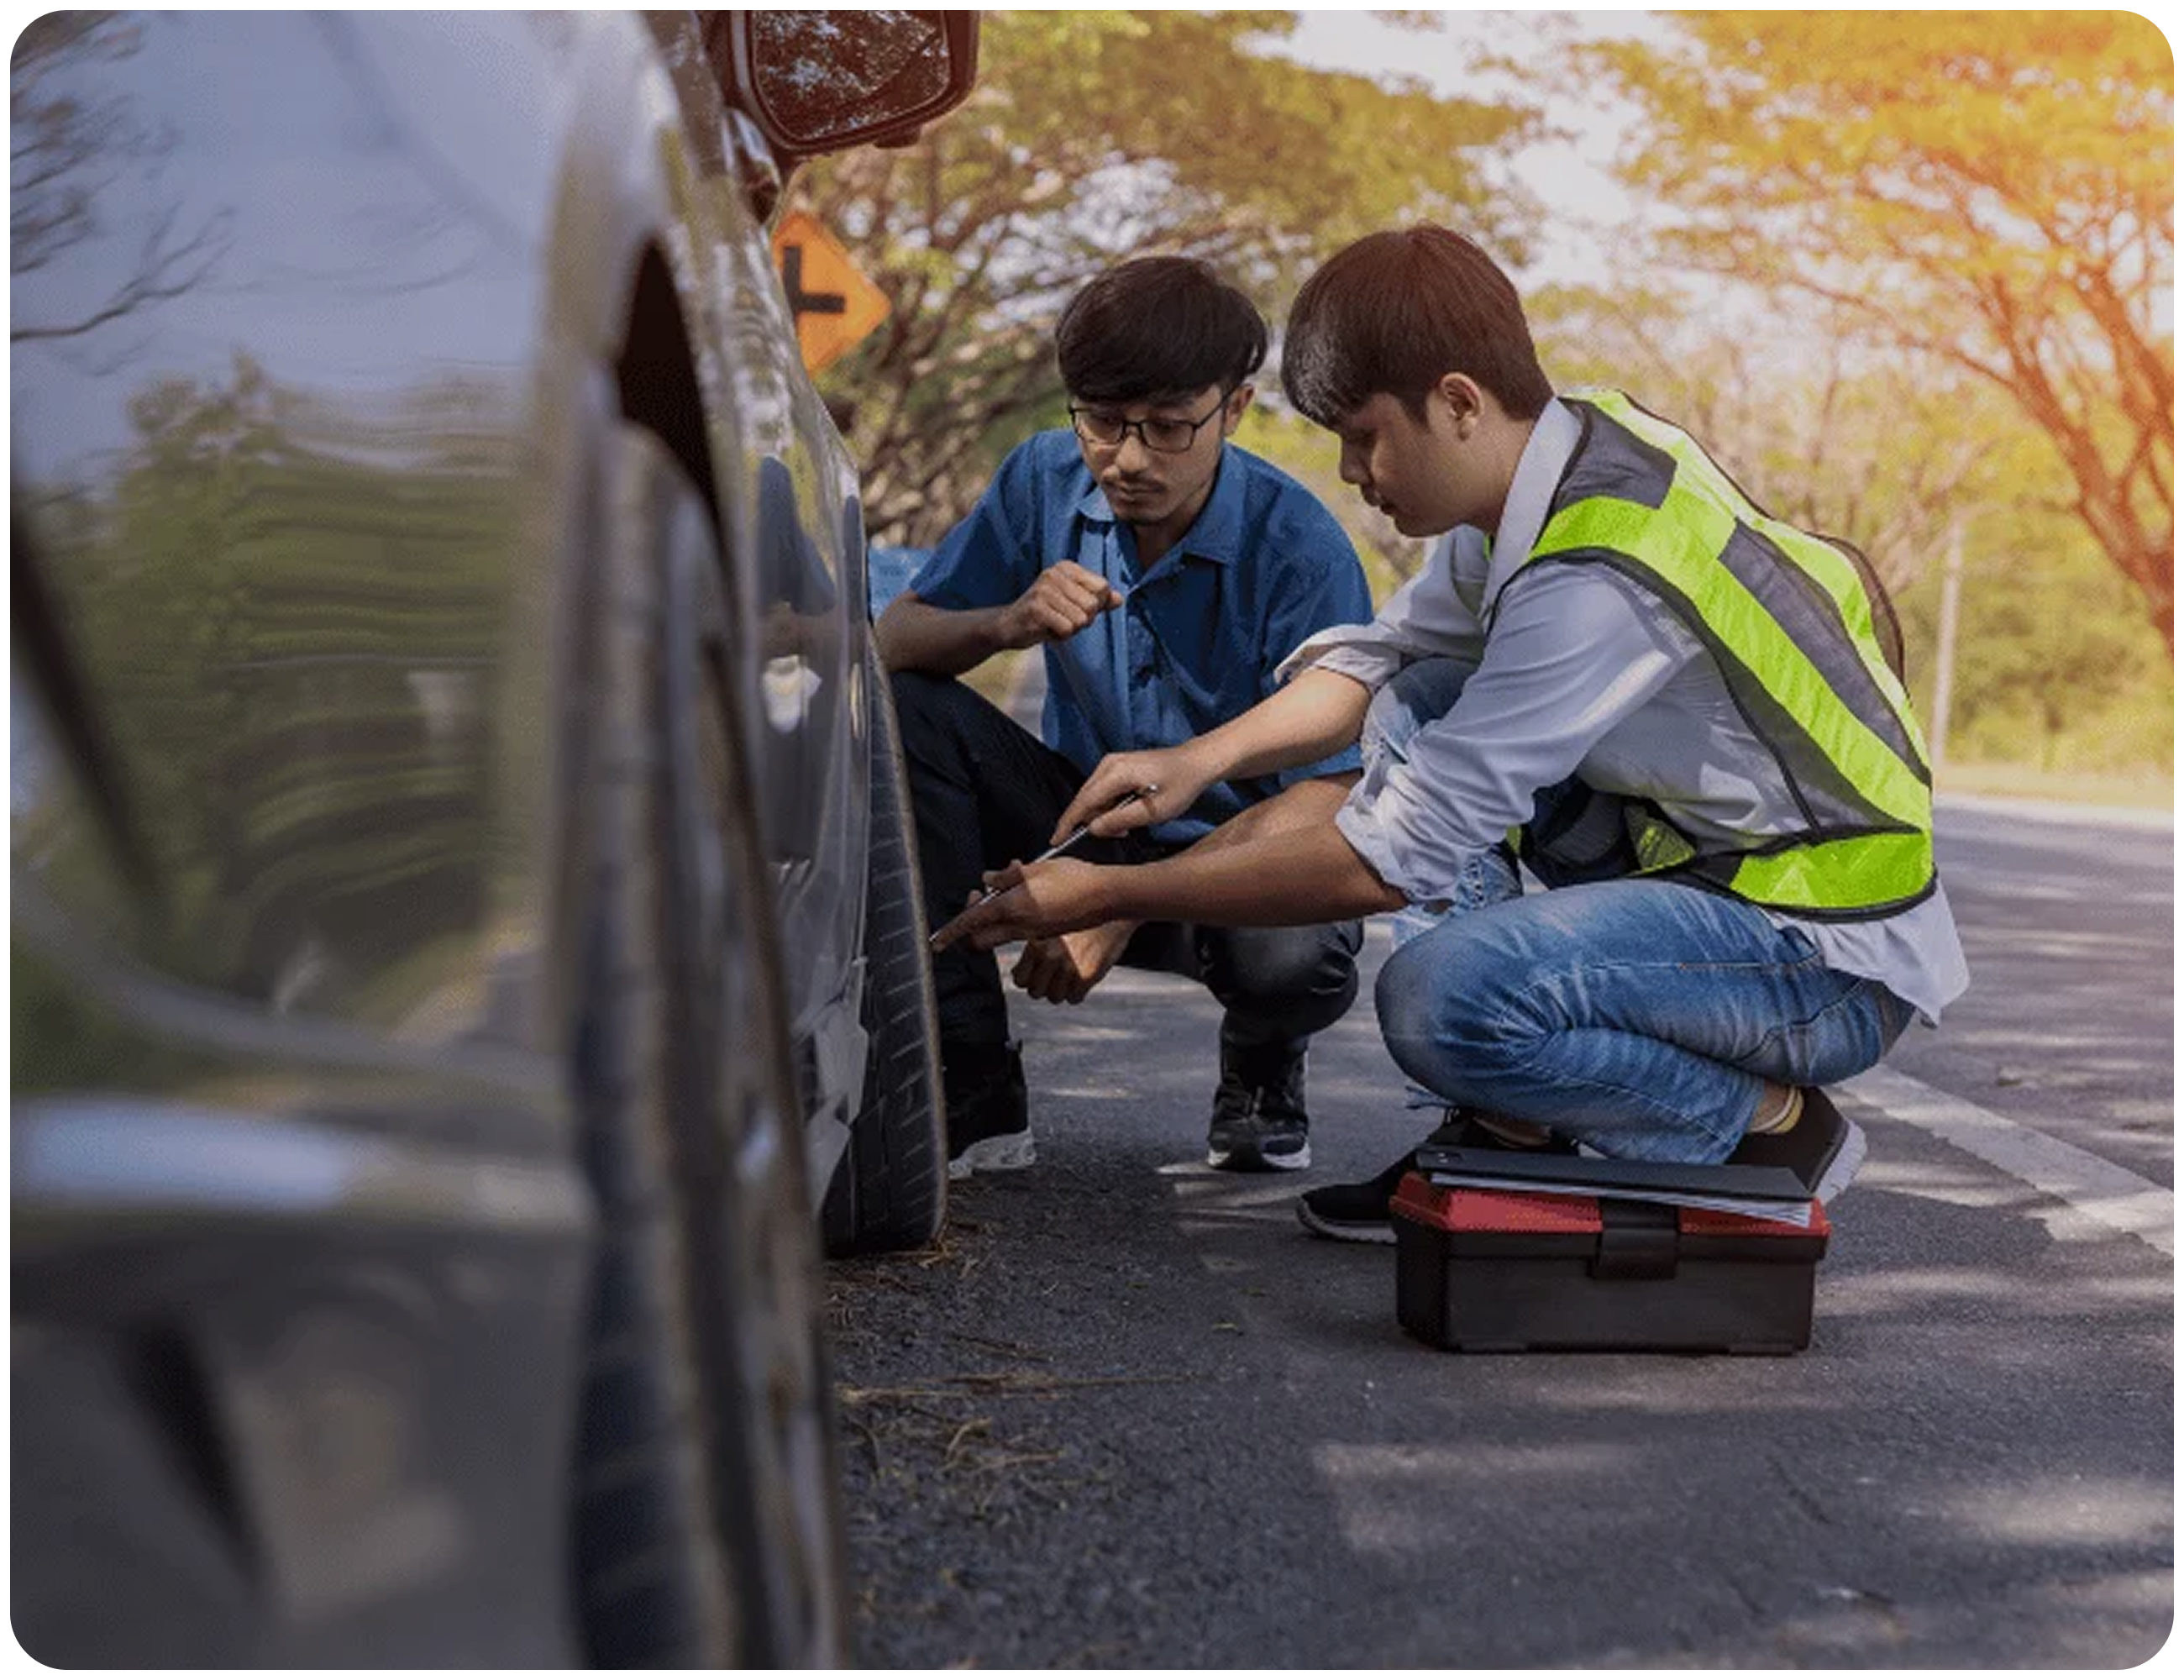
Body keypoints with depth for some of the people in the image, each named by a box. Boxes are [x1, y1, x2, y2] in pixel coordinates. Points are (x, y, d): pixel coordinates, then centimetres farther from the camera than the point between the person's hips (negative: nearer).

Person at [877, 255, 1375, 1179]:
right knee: (903, 708, -21)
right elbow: (891, 642, -5)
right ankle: (975, 1098, -15)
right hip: (1082, 817, 4)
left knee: (1294, 957, -39)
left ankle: (1260, 1069, 5)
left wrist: (1124, 909, -32)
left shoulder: (1299, 549, -20)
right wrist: (1007, 623, -28)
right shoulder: (1045, 480, -8)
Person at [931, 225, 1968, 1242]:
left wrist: (1109, 897, -17)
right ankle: (1513, 1128, 4)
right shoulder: (1565, 447, 0)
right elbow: (1383, 655, 15)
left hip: (1835, 967, -10)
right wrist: (1198, 758, 0)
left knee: (1442, 994, -30)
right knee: (1420, 709, 9)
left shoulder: (1598, 580, -28)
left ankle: (1769, 1129, -4)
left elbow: (1395, 861, -25)